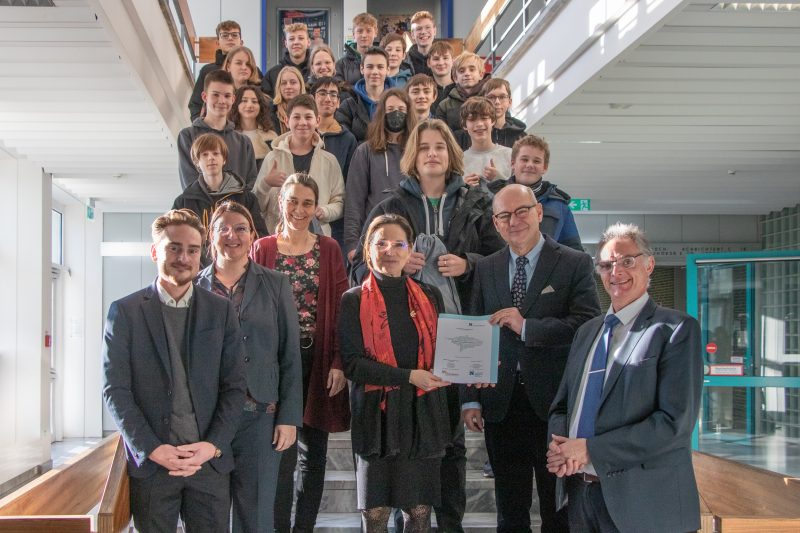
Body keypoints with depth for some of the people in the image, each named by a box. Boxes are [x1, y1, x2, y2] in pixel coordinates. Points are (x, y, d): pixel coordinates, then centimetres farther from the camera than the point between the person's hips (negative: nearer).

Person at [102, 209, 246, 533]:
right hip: (150, 462, -1)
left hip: (211, 462, 1)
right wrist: (152, 449, -11)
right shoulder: (125, 311, 2)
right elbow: (115, 390, -3)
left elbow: (234, 387, 4)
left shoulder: (221, 311, 6)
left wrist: (213, 445, -9)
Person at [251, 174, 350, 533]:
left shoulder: (328, 250, 6)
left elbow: (340, 308, 2)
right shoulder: (263, 249, 4)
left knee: (313, 452, 7)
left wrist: (339, 362, -8)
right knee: (282, 453, -4)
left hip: (318, 360, 2)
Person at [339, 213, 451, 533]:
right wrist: (409, 376, -17)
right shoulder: (354, 301, 1)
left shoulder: (429, 297, 10)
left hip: (423, 412, 2)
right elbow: (352, 363, -7)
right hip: (378, 413, -2)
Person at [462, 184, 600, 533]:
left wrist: (528, 327, -20)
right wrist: (470, 399, 2)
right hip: (501, 405, 3)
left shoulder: (575, 264, -2)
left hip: (553, 402, -3)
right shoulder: (485, 269, 9)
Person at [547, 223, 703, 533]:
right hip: (579, 492, 6)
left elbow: (675, 421, -15)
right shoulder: (587, 332, 14)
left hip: (643, 502, -5)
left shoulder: (677, 329, -6)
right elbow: (562, 406, 16)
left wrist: (590, 449, -17)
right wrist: (560, 445, -7)